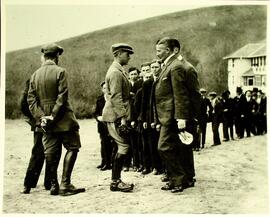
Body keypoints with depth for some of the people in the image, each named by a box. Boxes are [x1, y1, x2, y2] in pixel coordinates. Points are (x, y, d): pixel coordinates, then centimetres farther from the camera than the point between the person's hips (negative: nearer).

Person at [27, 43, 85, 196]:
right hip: (63, 119, -6)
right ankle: (65, 184, -6)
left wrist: (41, 116, -3)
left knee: (51, 152, 10)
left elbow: (31, 99, 3)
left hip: (46, 122, 6)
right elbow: (62, 96, -17)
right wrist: (54, 115, -13)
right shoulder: (60, 72, -9)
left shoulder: (35, 75, 8)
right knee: (72, 148, 2)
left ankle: (54, 185, 14)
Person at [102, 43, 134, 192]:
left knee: (121, 147, 12)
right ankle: (115, 182, -3)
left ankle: (116, 180, 17)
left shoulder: (118, 71, 18)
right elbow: (116, 97, -21)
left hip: (117, 117, 10)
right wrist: (122, 118, -23)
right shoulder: (116, 72, -15)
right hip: (116, 116, -10)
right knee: (123, 147, -9)